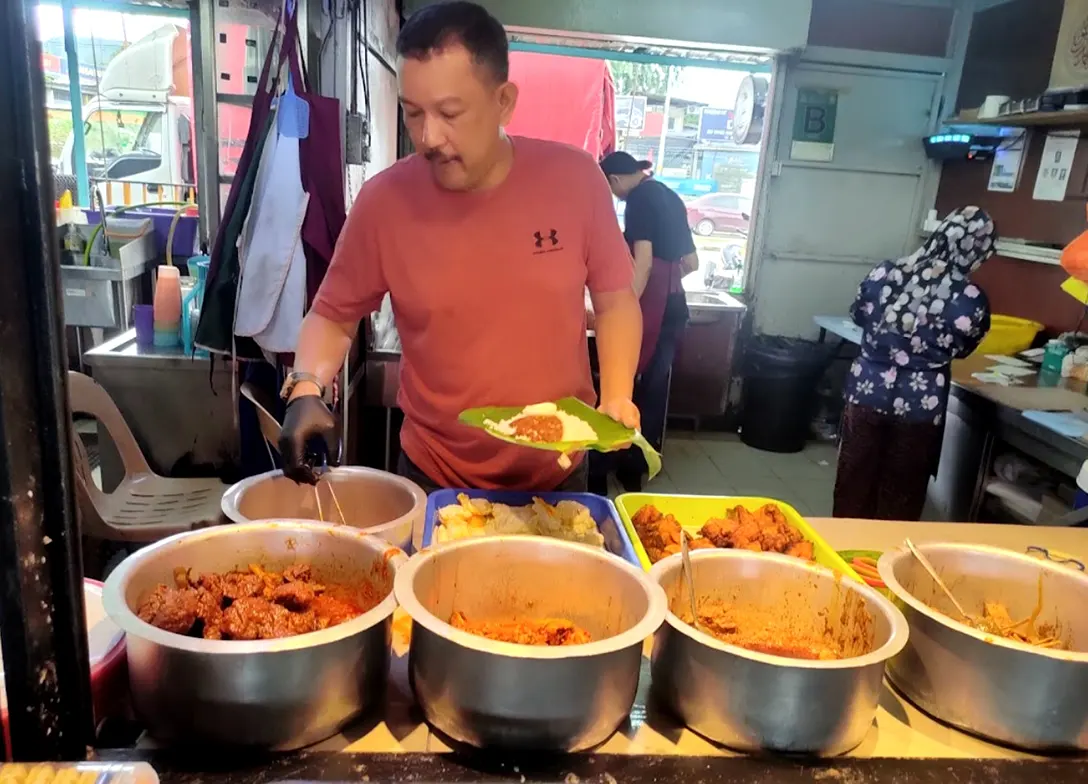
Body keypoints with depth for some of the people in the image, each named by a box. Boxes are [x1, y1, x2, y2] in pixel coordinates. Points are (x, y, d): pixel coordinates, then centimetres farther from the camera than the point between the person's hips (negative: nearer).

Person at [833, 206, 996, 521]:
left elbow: (858, 315, 11)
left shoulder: (885, 273, -7)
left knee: (855, 479, 16)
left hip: (867, 390, 2)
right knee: (901, 492, 14)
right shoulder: (971, 299, -12)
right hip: (920, 403, -2)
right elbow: (962, 349, 5)